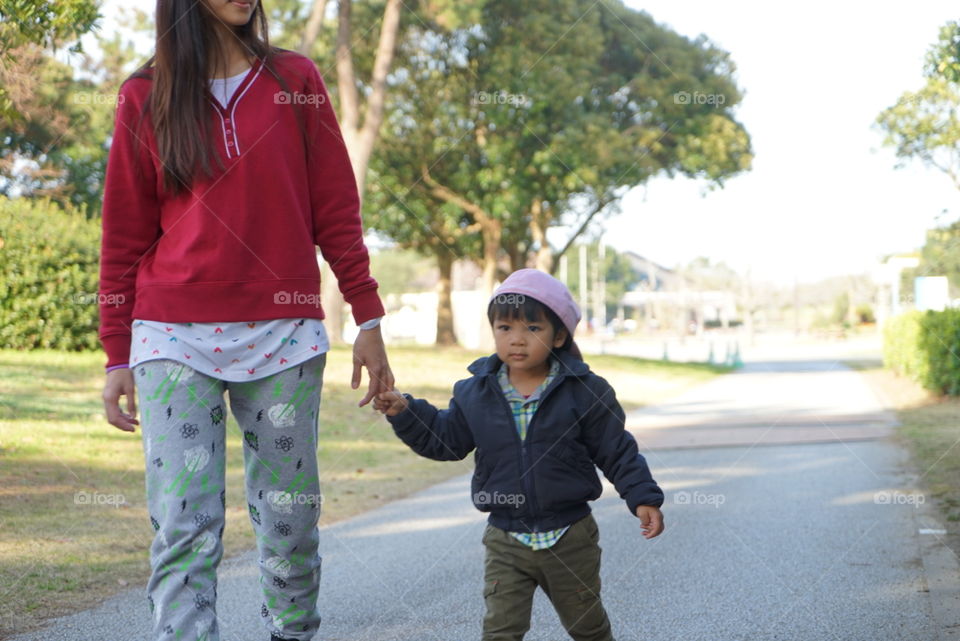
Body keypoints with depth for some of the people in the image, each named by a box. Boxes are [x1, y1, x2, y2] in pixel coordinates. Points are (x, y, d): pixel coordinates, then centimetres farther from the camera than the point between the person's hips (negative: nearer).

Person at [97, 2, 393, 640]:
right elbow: (125, 235, 9)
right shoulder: (146, 97, 8)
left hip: (283, 334, 1)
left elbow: (337, 210, 8)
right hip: (175, 340, 0)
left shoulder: (295, 80, 9)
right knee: (183, 527, -8)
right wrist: (118, 357, 7)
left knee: (290, 517, 4)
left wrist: (369, 320, 3)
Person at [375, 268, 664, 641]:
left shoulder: (584, 391, -9)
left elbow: (616, 451, -4)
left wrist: (643, 498, -11)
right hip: (506, 540, 1)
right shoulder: (475, 393, -2)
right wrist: (404, 411, -6)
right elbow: (445, 439, 7)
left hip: (571, 537, -1)